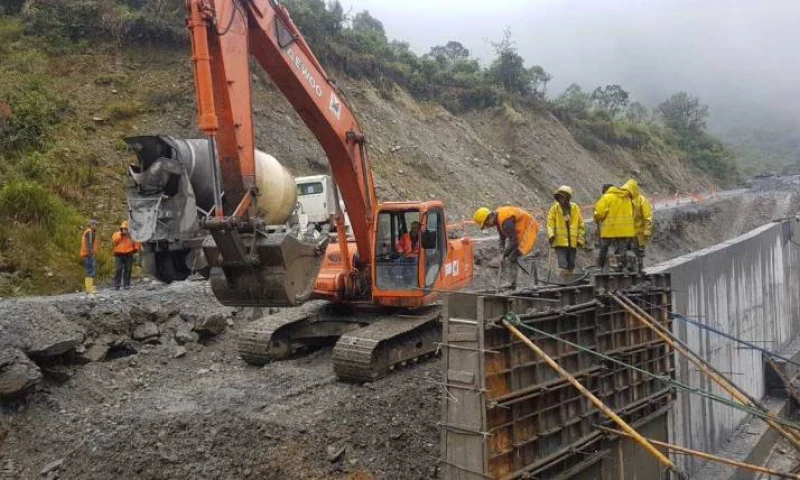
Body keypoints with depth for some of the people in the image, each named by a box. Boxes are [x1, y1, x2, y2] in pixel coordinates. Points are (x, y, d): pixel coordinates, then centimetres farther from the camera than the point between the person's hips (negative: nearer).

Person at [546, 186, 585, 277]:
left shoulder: (575, 208, 6)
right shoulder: (554, 208, 2)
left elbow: (581, 225, 9)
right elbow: (550, 223, -3)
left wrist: (581, 239, 5)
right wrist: (551, 235, -18)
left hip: (573, 242, 2)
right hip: (560, 241, -2)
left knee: (571, 264, 11)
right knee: (563, 265, -9)